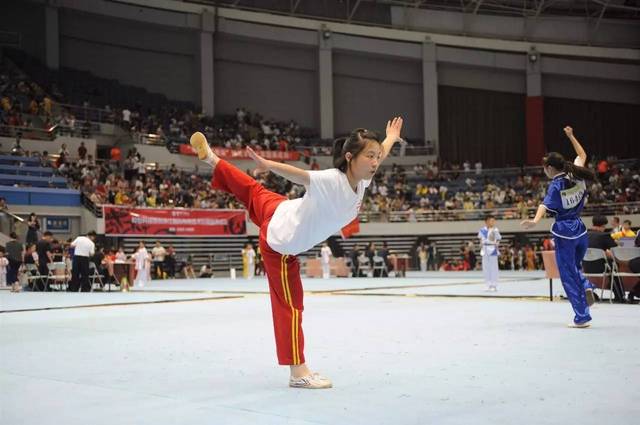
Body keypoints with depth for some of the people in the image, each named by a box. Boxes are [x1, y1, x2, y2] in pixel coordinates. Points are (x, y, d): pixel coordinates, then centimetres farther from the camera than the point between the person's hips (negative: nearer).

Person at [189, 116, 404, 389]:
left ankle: (212, 159, 56)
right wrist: (268, 165, -72)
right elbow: (297, 174, -54)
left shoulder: (361, 180, -13)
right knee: (290, 306, 1)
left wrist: (391, 138, 27)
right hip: (281, 241, -8)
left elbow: (378, 156, 9)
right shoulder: (332, 181, -38)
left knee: (256, 192, 37)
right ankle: (298, 373, 11)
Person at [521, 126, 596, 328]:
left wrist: (535, 221, -47)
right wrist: (571, 136, 28)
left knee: (568, 274, 3)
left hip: (564, 232, -6)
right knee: (574, 266, 26)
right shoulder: (576, 176, 3)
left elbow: (545, 205, -32)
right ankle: (586, 287, -6)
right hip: (581, 230, 6)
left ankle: (582, 317, 2)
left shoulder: (556, 185, -13)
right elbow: (582, 155, 23)